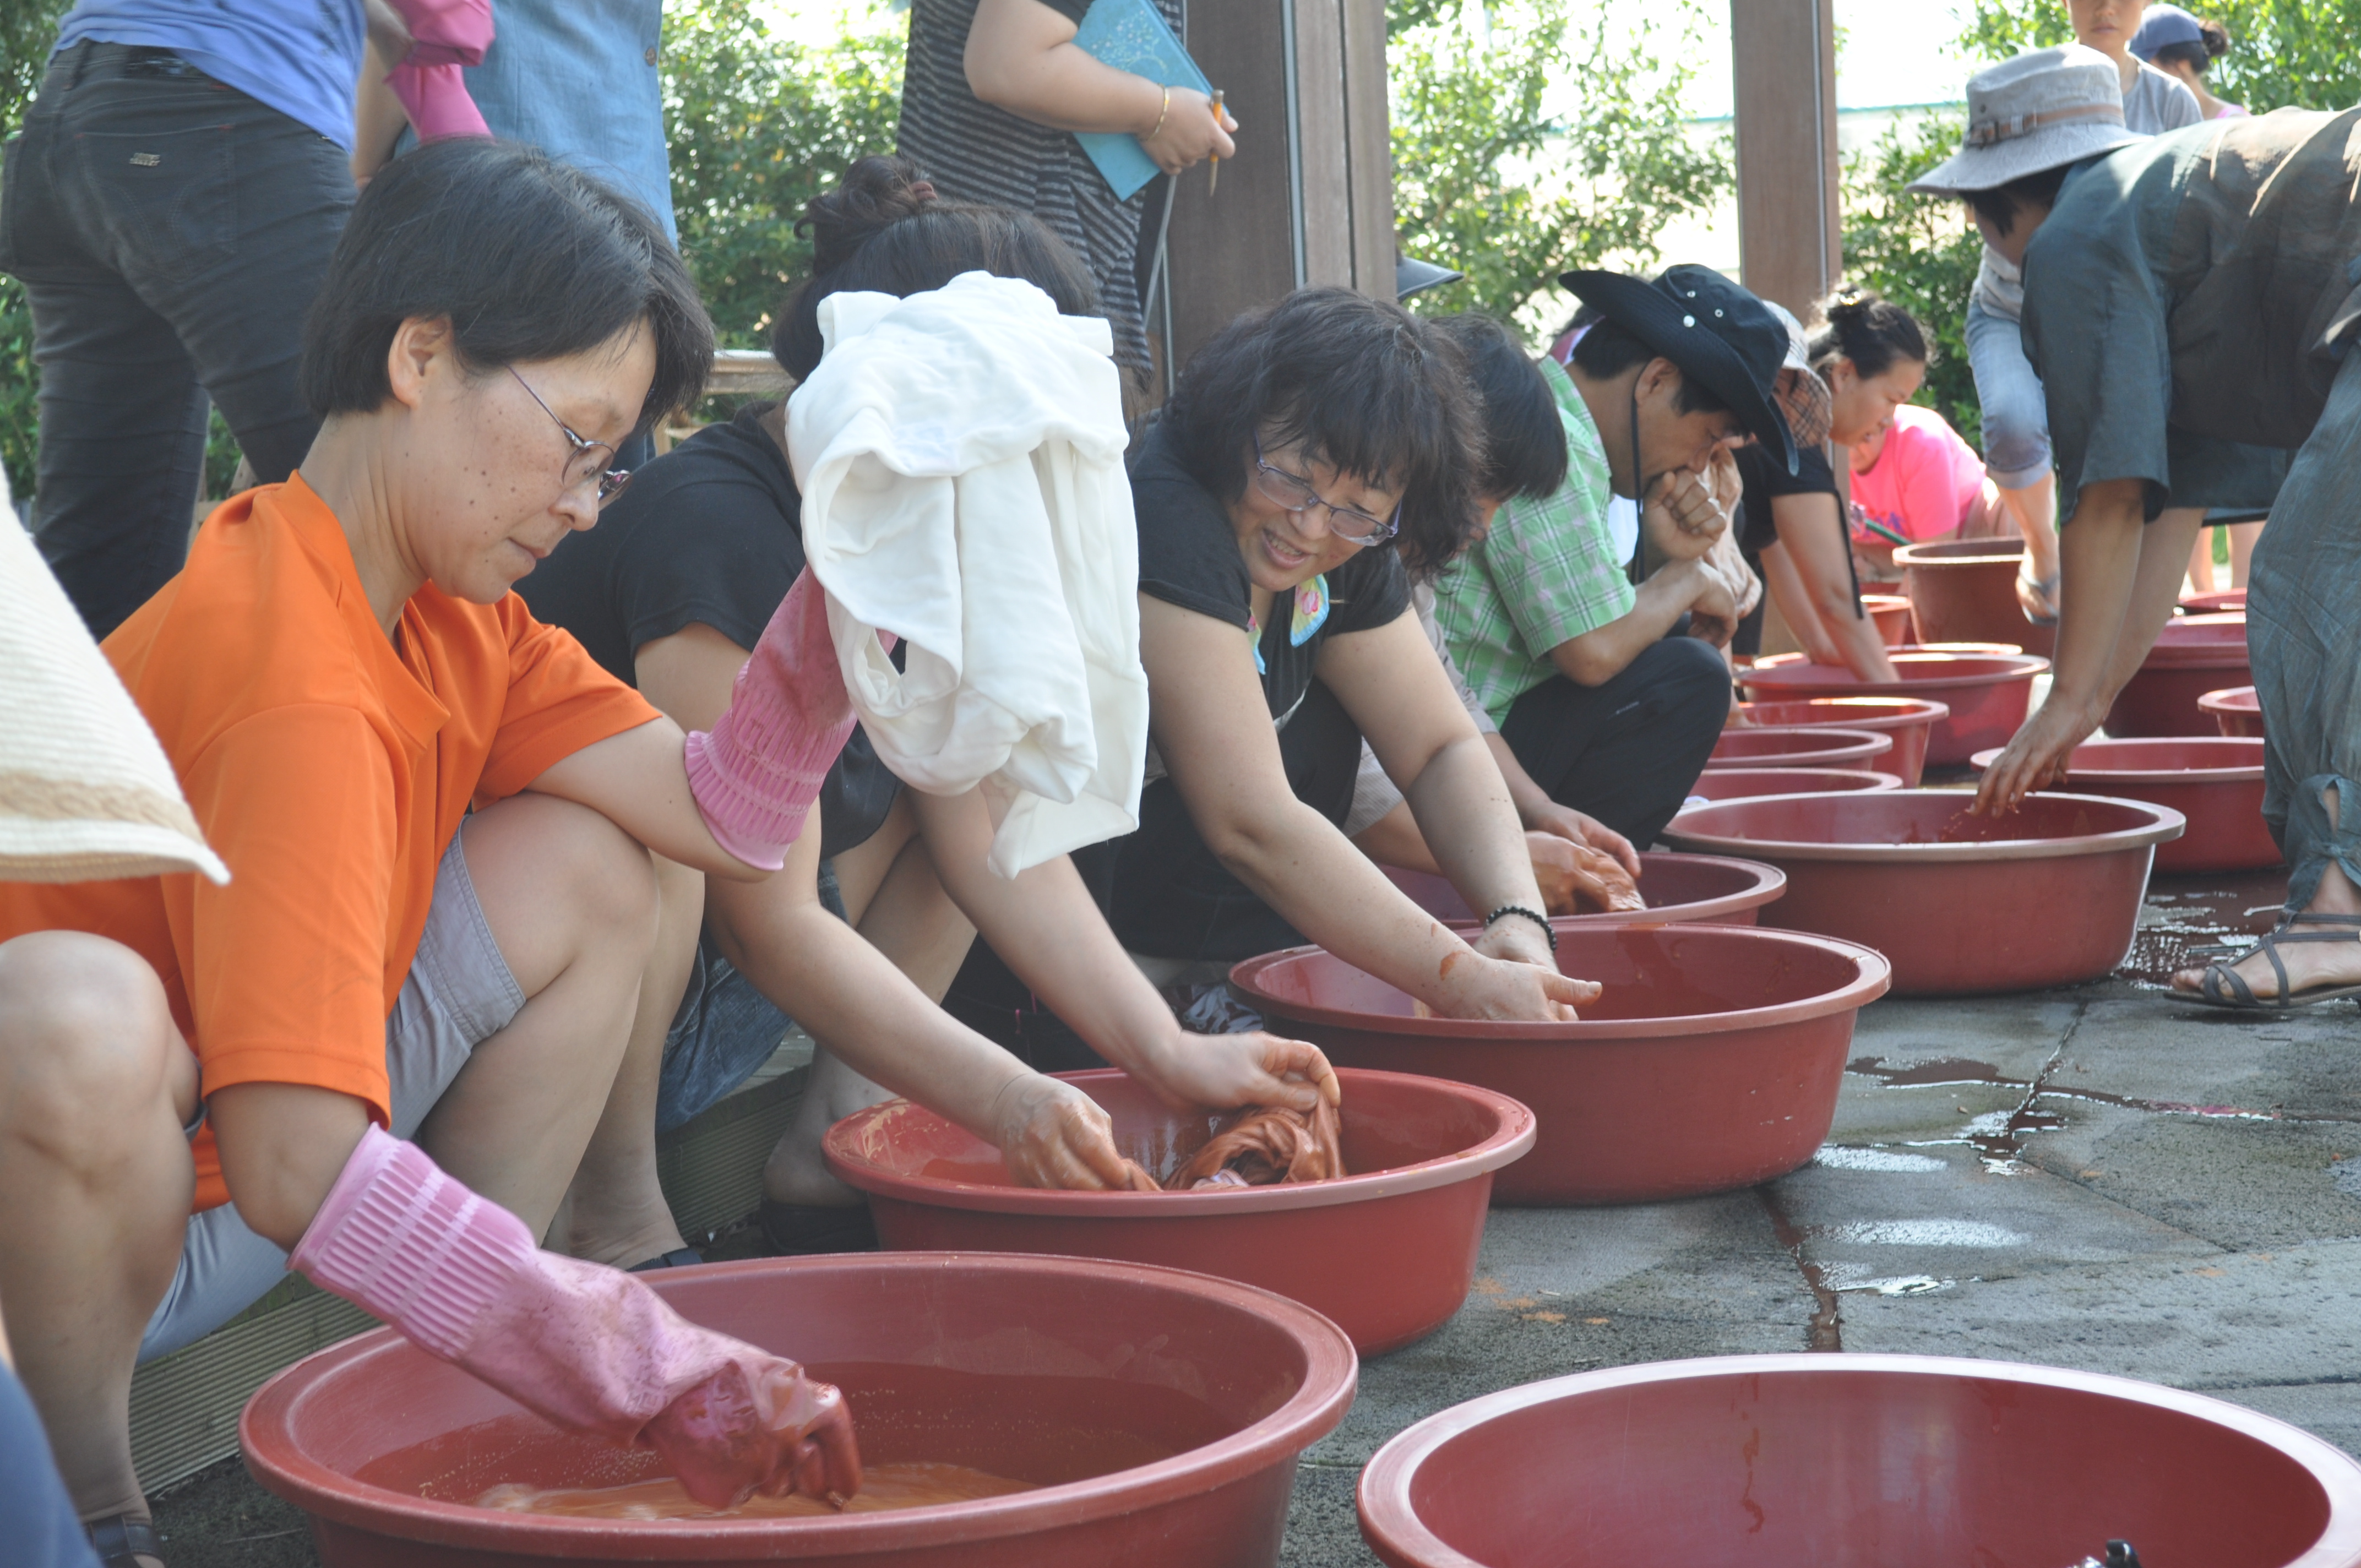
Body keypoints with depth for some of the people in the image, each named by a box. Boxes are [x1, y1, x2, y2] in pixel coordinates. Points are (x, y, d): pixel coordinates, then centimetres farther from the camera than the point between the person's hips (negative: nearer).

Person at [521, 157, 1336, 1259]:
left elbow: (990, 837, 2)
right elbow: (769, 926, -28)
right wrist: (1010, 1103, -31)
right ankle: (613, 1210, -20)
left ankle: (831, 1142, 1)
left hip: (696, 1016, 9)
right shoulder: (720, 536, -26)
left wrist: (1167, 1054, -6)